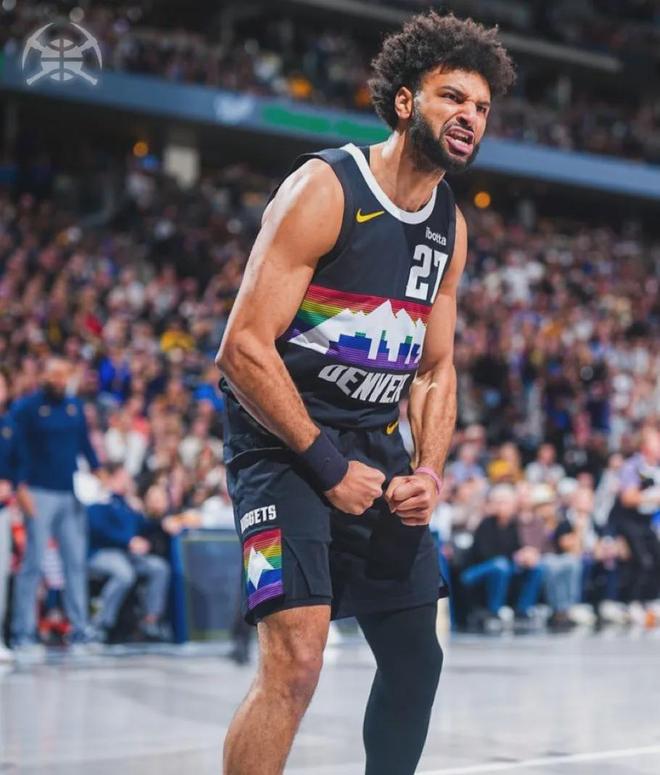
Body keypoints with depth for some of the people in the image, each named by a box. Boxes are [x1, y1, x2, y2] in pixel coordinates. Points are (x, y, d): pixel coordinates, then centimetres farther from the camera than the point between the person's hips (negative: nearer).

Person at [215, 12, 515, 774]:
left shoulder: (452, 227, 8)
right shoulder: (325, 188, -15)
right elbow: (243, 348, -20)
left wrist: (428, 472, -2)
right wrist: (328, 463, -20)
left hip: (375, 447, 8)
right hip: (283, 439, -8)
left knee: (416, 658, 12)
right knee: (295, 661, -20)